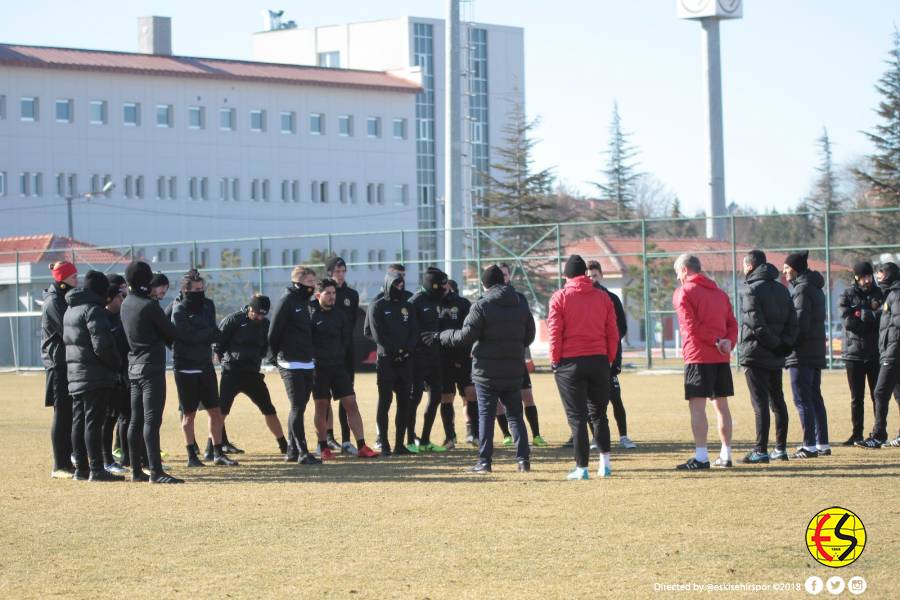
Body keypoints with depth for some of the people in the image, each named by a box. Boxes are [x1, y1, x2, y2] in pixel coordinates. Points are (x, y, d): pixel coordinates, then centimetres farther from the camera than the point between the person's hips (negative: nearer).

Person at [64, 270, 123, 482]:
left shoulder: (71, 310, 16)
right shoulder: (93, 310, -14)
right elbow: (102, 345, -20)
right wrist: (116, 365, -6)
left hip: (75, 374, 9)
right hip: (95, 375, -9)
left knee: (78, 422, 11)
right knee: (94, 422, -8)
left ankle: (81, 468, 15)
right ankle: (96, 470, -9)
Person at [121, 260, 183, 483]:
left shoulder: (126, 304, 8)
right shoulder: (149, 305, -15)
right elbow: (171, 333, -7)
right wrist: (168, 338, 15)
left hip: (134, 368, 8)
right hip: (152, 368, -8)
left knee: (136, 421, 11)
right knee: (152, 420, -11)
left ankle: (136, 471, 14)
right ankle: (156, 472, -14)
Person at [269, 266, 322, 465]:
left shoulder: (304, 301, 16)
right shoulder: (286, 301, -11)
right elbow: (274, 332, -13)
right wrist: (277, 357, -4)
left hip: (307, 364, 8)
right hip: (291, 365, -8)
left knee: (299, 407, 11)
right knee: (297, 408, -9)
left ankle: (292, 450, 18)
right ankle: (302, 453, -11)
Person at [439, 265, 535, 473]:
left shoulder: (482, 306, -11)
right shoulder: (521, 306, 6)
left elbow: (466, 336, -14)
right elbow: (529, 337, 12)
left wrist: (441, 336, -1)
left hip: (486, 372, -4)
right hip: (514, 372, 4)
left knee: (486, 416, 1)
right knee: (515, 415, 12)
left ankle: (484, 461, -2)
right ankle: (523, 459, 6)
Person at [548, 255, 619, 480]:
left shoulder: (560, 297, -3)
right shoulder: (602, 297, 6)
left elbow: (555, 333, -7)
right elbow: (613, 333, 5)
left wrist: (555, 360, 2)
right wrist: (609, 359, 13)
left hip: (570, 362, -3)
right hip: (598, 361, 3)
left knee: (577, 416, 1)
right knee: (598, 413, 16)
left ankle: (582, 468, -1)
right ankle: (605, 462, 13)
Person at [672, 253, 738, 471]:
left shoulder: (683, 293, -3)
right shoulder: (720, 293, 18)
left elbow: (691, 326, -15)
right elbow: (732, 324, 9)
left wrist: (717, 342, -12)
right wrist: (728, 342, -7)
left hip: (698, 357, -7)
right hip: (722, 357, 7)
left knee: (697, 406, -7)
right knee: (721, 404, 12)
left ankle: (701, 457, -12)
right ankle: (726, 455, 14)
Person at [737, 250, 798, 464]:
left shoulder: (751, 289, -11)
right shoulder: (781, 289, 13)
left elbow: (756, 323, -20)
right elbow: (792, 320, 9)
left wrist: (775, 343, -12)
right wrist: (784, 344, 3)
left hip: (756, 355, -7)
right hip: (776, 357, 7)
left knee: (760, 402, -7)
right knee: (777, 401, 13)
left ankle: (761, 450, -8)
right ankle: (781, 448, 16)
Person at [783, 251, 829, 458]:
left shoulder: (802, 289, -12)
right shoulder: (816, 288, 17)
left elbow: (800, 323, -19)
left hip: (802, 354, -9)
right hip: (817, 352, 10)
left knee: (802, 399, -8)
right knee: (815, 398, 13)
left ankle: (809, 446, -12)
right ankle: (822, 444, 16)